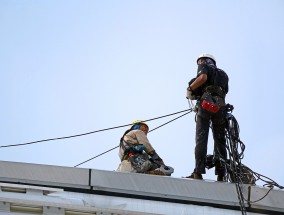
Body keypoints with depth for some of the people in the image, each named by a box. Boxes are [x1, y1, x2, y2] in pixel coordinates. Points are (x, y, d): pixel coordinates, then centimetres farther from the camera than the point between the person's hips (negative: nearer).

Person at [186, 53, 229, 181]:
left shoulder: (204, 67, 14)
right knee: (220, 140, 5)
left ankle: (198, 172, -18)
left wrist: (190, 88, 0)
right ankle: (221, 174, -2)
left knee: (201, 137, -9)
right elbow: (225, 91, 21)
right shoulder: (223, 74, 31)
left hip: (206, 103, -5)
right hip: (220, 106, 5)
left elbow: (203, 77, -9)